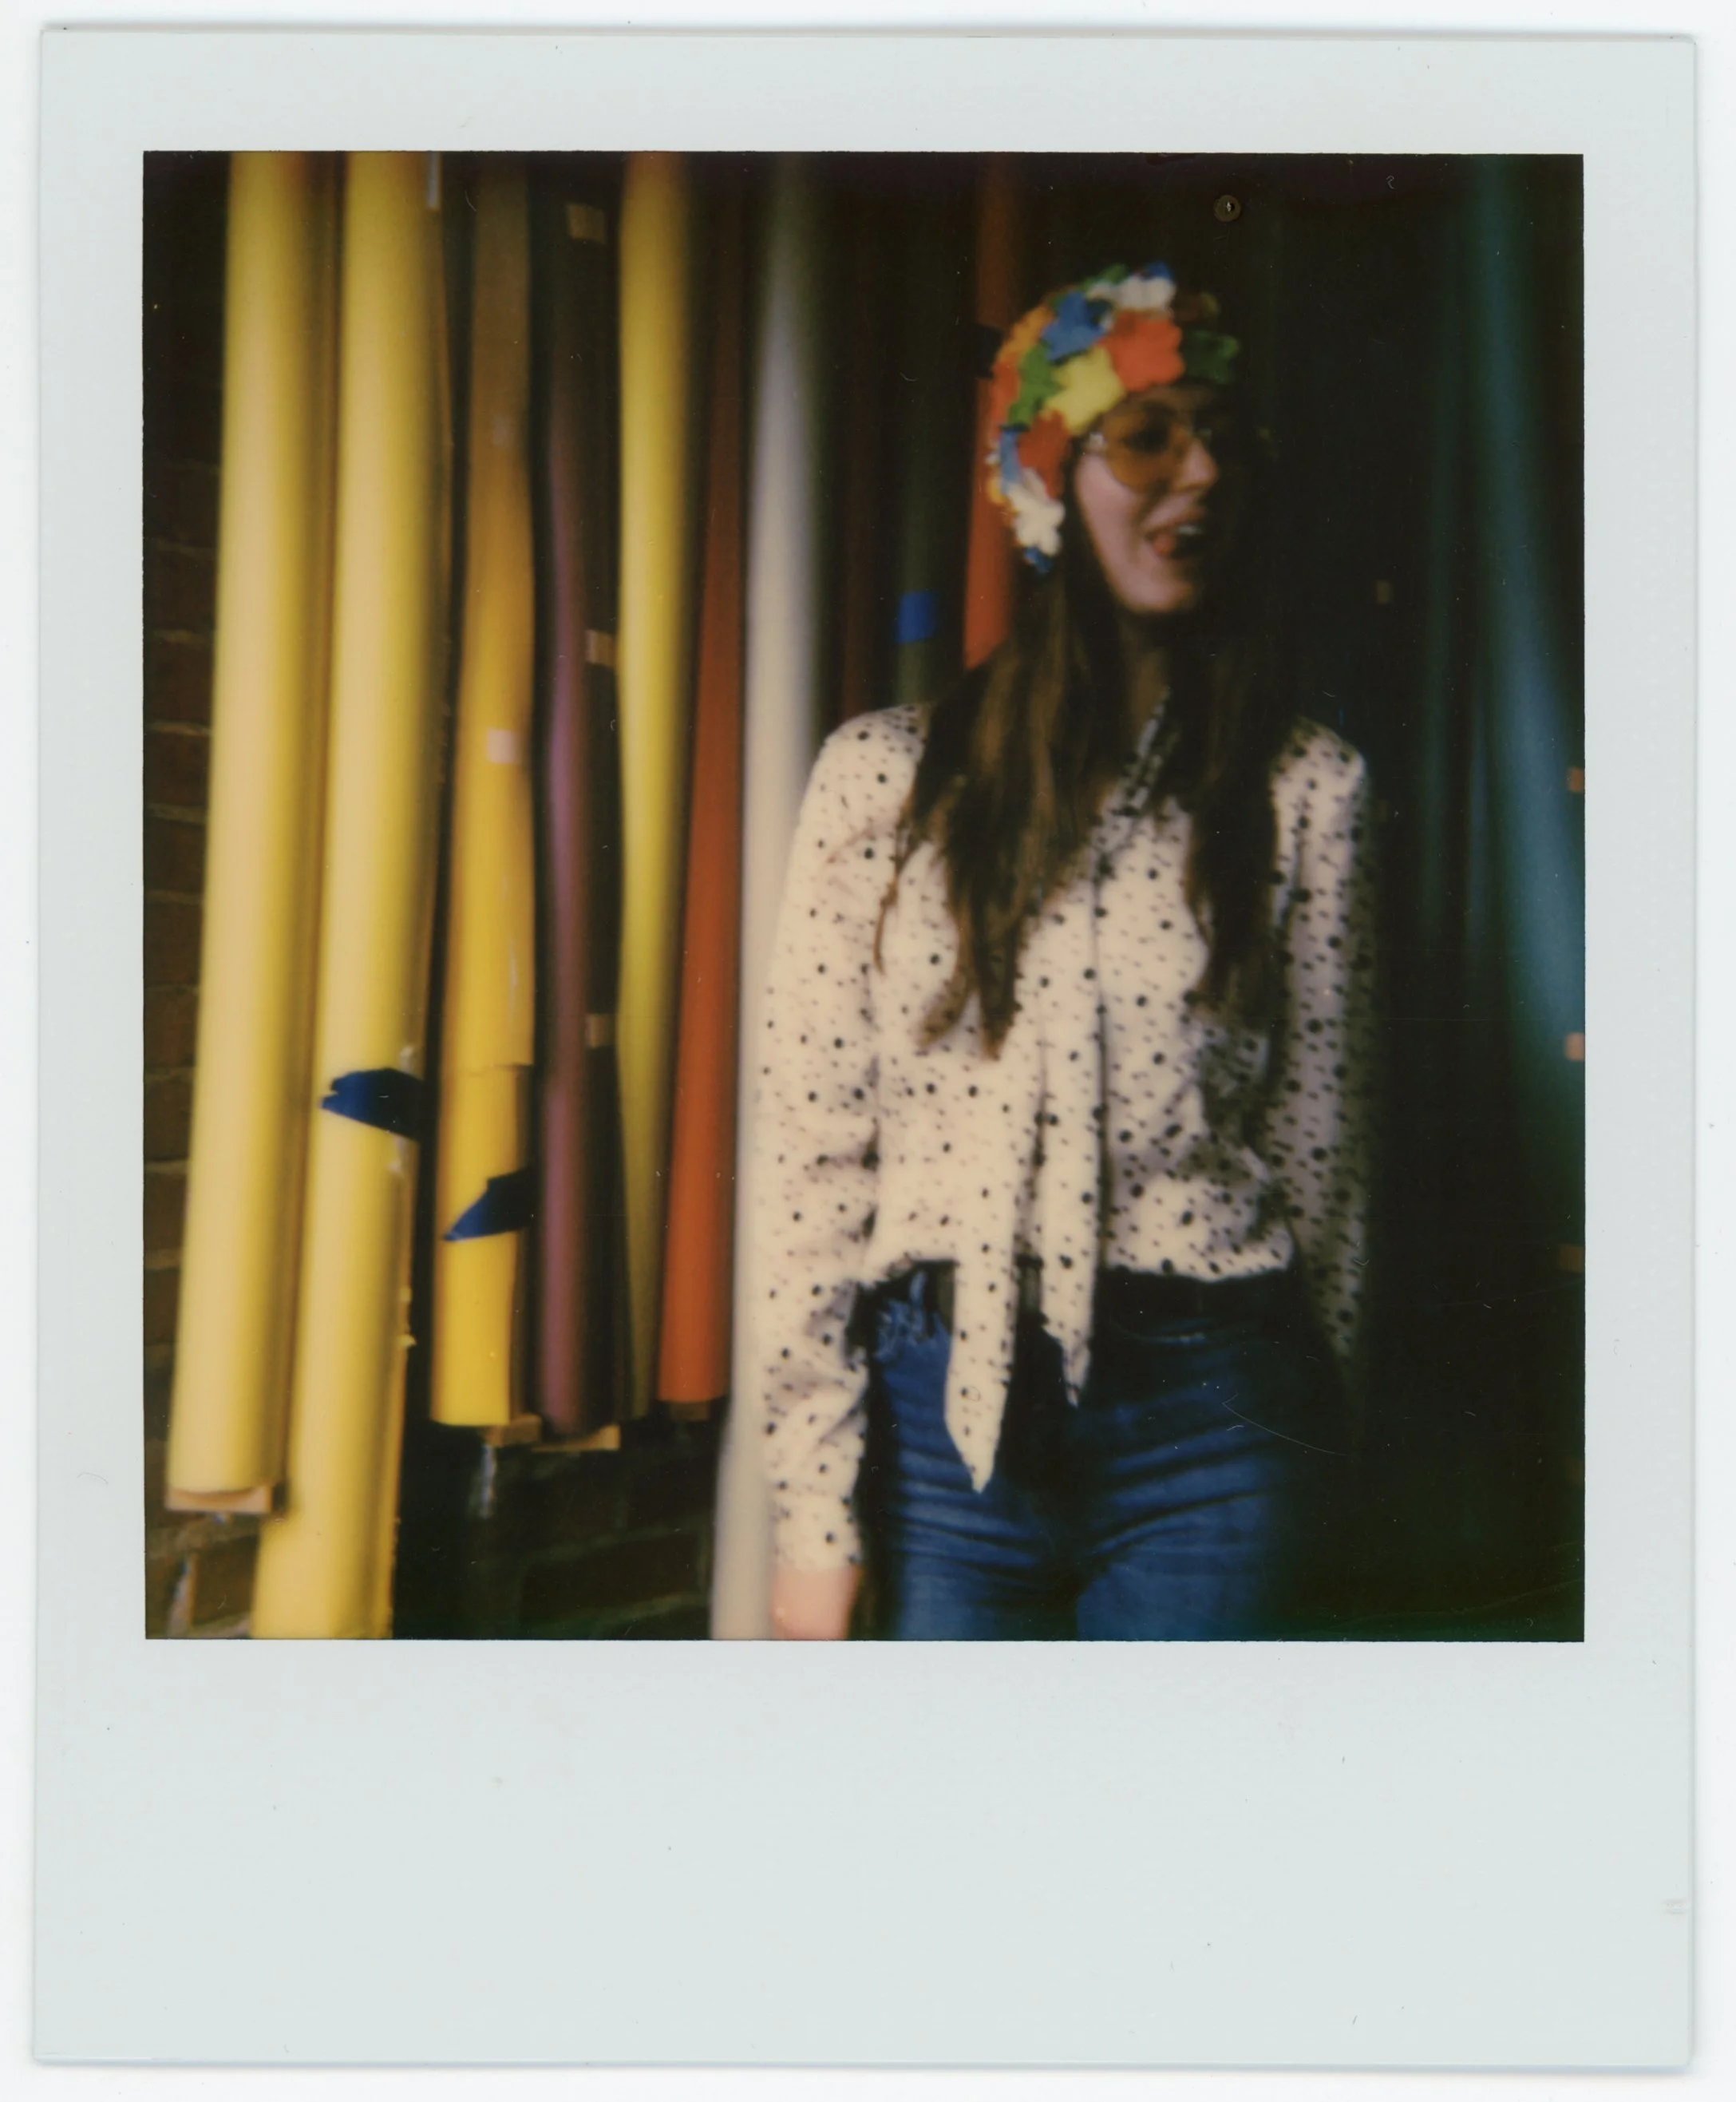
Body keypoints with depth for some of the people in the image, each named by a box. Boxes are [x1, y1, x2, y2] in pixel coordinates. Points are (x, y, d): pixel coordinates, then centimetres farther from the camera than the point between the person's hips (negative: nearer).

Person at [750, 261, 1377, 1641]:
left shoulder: (1308, 790, 1)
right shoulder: (883, 774, -1)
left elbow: (1322, 1146, 5)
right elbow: (810, 1144, -3)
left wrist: (1307, 1462, 11)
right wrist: (814, 1511, -4)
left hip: (1208, 1417, 1)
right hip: (940, 1402, 0)